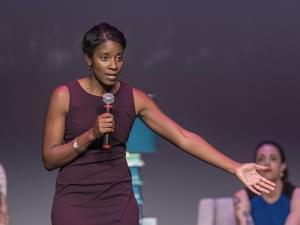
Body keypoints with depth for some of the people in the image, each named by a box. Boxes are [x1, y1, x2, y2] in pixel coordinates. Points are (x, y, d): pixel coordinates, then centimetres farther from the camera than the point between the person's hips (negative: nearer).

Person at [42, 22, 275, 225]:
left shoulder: (134, 98, 1)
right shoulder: (65, 95, -7)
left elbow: (184, 137, -3)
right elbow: (49, 159, -6)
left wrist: (235, 168, -11)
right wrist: (90, 135, -21)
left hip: (120, 203, 3)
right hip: (75, 203, -3)